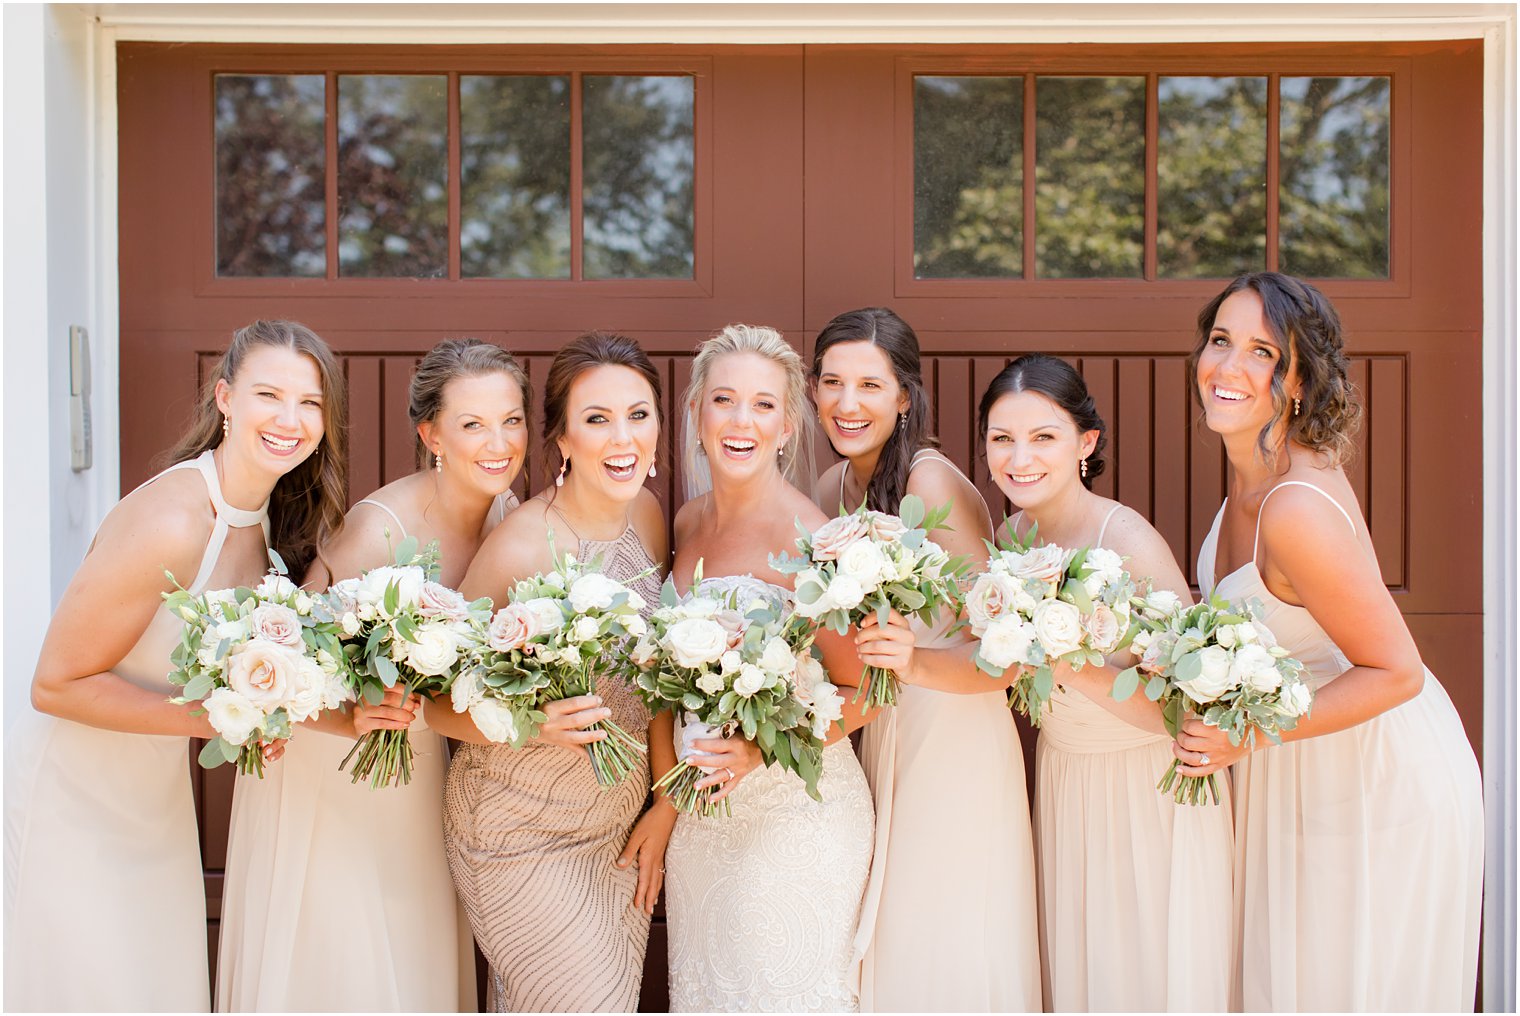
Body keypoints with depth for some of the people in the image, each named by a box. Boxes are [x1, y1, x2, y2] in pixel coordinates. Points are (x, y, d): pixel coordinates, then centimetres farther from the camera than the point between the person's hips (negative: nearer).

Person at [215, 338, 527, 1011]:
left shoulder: (509, 513, -8)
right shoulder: (379, 531, -28)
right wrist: (354, 718, -41)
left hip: (424, 772, 6)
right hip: (330, 772, -6)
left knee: (423, 961, 17)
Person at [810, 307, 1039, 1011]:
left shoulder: (932, 480, -17)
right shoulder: (836, 486, 6)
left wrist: (912, 660, -37)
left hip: (955, 737, -7)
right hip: (883, 732, 7)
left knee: (946, 957, 2)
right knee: (888, 946, 14)